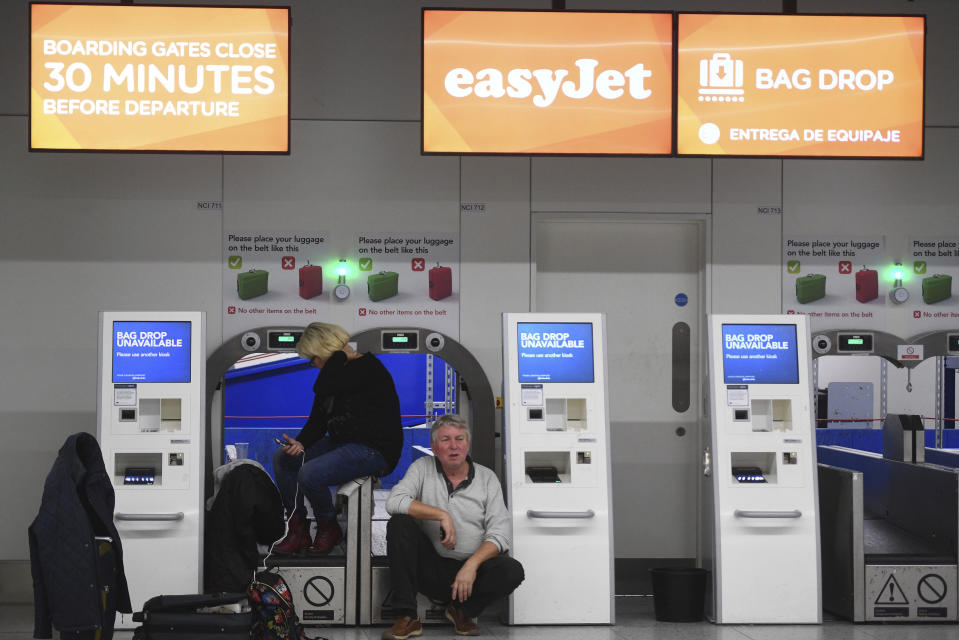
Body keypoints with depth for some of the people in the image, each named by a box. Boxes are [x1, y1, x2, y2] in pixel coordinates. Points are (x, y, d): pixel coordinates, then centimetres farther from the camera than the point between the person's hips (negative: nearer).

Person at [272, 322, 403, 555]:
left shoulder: (367, 366, -16)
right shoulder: (334, 373, 12)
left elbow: (322, 387, -29)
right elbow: (317, 421, 11)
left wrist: (341, 355, -15)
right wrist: (301, 443, -8)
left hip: (374, 451, -10)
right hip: (342, 444, 10)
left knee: (309, 473, -27)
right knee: (282, 458, 6)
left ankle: (329, 528, 0)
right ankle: (298, 529, 6)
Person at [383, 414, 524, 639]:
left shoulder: (487, 478, 2)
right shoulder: (423, 468, 2)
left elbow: (499, 534, -6)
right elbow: (394, 502, -17)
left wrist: (472, 565, -23)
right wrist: (442, 515, -22)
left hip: (471, 566, 0)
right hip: (430, 567, 0)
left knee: (512, 571, -28)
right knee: (399, 524, -24)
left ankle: (462, 611, 2)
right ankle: (407, 618, -23)